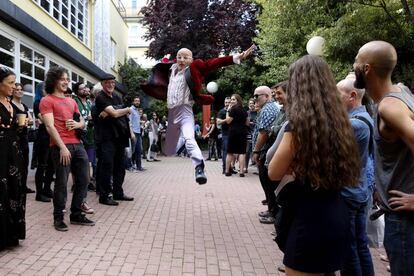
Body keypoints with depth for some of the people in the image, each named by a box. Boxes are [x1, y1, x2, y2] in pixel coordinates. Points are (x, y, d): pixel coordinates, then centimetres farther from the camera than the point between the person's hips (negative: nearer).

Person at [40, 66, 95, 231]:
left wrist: (78, 124, -1)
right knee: (61, 183, -4)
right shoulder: (47, 100, 1)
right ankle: (58, 218, 10)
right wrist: (62, 147, -17)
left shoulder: (71, 101, 22)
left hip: (78, 145, 7)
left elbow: (82, 122, 24)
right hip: (61, 146, -7)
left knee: (83, 180, 8)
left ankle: (76, 215, 21)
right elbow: (50, 126, -9)